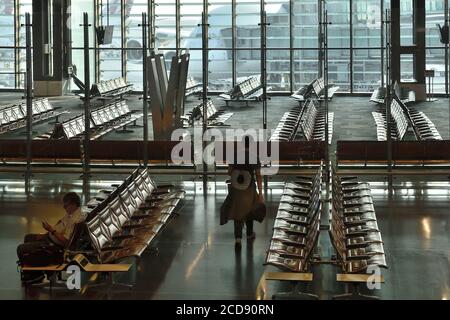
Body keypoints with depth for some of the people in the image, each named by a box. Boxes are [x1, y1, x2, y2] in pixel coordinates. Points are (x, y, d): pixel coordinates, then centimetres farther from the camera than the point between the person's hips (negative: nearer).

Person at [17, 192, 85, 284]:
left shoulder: (76, 220, -30)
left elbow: (65, 241, -30)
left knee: (21, 249, -13)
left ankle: (35, 274, 6)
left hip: (56, 247, -11)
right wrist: (45, 234, 10)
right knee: (28, 238, 29)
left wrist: (52, 230, -27)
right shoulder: (71, 213, 2)